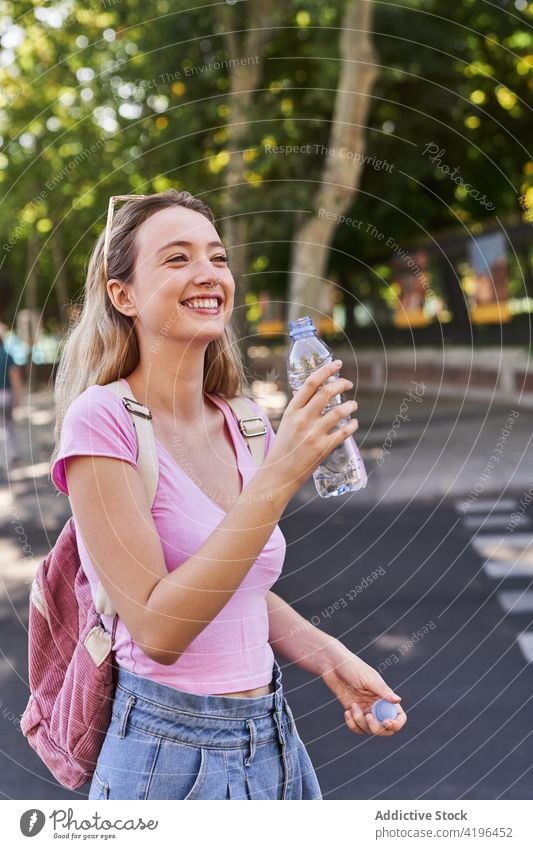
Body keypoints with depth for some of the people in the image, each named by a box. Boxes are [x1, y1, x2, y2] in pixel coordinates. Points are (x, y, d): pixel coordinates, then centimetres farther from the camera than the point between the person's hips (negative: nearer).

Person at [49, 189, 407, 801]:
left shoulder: (247, 425, 1)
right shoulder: (102, 418, -17)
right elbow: (158, 628, -22)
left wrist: (331, 660, -3)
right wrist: (278, 478, -27)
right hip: (171, 753, -6)